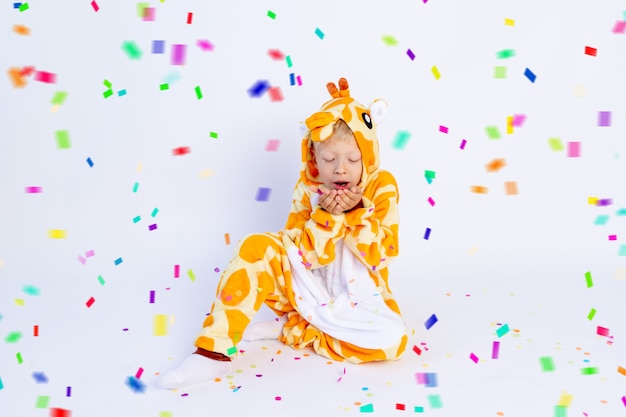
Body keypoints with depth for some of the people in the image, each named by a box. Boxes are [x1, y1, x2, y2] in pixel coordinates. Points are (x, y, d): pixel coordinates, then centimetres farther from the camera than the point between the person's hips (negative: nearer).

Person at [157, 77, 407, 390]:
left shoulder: (383, 188, -11)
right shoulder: (307, 188, -7)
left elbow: (381, 256, -15)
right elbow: (303, 257, -13)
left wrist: (356, 212, -27)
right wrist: (327, 216, -28)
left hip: (360, 298, -1)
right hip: (310, 289, 1)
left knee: (392, 340, -31)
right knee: (256, 247, -23)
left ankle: (287, 329, -15)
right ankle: (213, 352, -24)